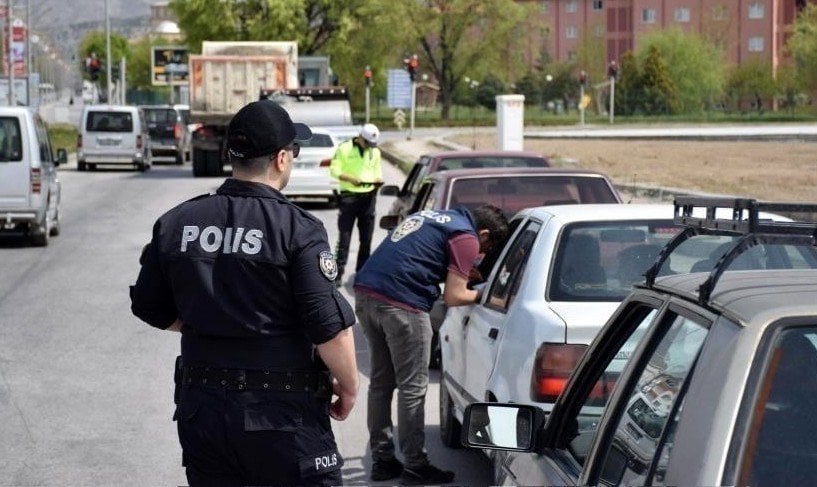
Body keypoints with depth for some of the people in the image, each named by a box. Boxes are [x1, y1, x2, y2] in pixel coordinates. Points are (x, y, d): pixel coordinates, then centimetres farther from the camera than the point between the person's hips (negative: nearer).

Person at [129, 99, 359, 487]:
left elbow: (150, 307, 11)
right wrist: (349, 386, -1)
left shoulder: (176, 223, 2)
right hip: (282, 415, -5)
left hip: (200, 409, 5)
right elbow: (329, 326, -16)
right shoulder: (297, 230, -13)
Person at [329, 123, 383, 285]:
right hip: (349, 195, -5)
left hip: (368, 196, 5)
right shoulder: (345, 148, -4)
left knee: (366, 238, 8)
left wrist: (378, 179, -5)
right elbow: (334, 170, -7)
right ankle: (338, 272, -4)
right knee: (344, 237, -5)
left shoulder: (375, 152, 11)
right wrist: (350, 178, -22)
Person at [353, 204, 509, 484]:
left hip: (365, 291, 9)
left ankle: (382, 461, 23)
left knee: (381, 382, 16)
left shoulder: (434, 217, 23)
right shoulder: (466, 237, -2)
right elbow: (453, 297, -5)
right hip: (400, 303, -9)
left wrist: (468, 273, 32)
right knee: (412, 388, 1)